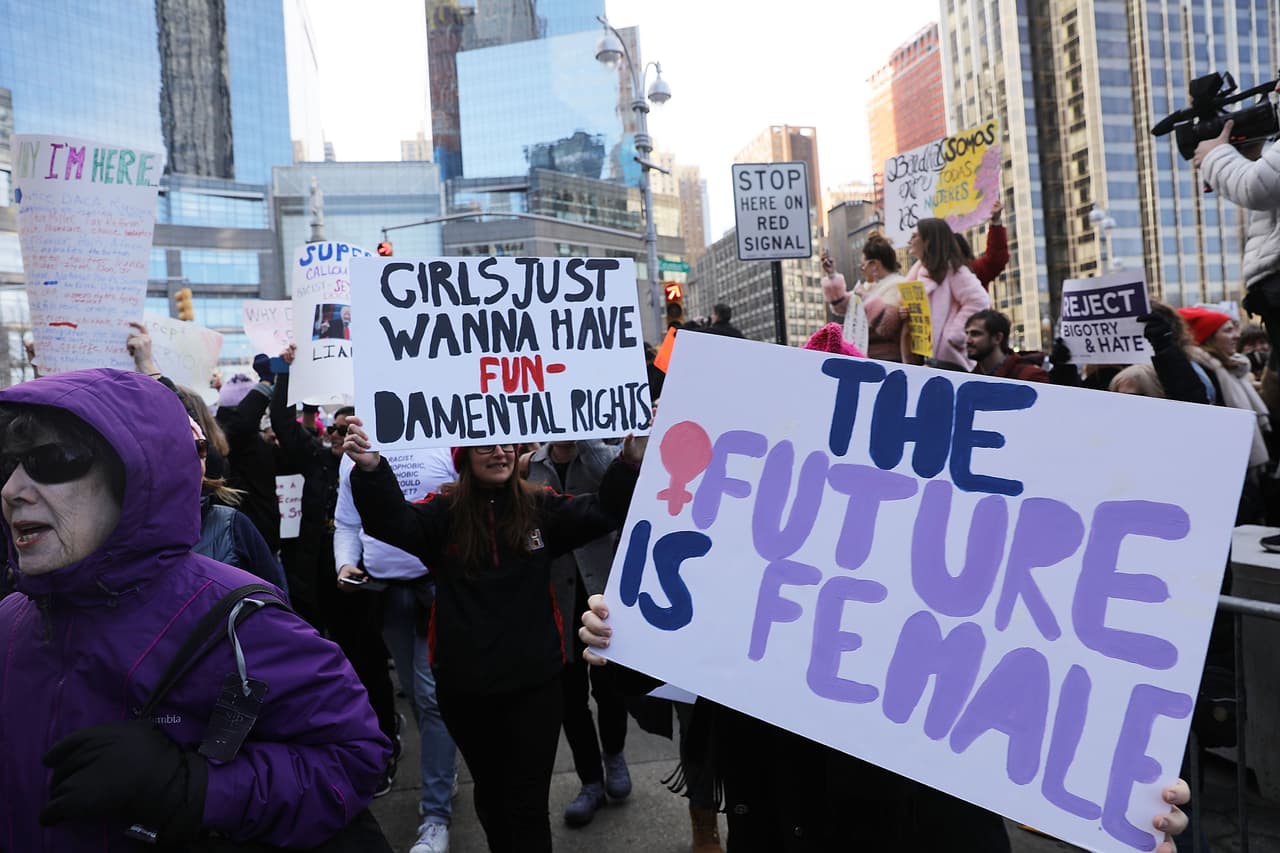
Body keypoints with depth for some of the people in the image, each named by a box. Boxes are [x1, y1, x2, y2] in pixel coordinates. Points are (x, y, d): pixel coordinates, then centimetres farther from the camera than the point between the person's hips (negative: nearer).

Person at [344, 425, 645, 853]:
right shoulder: (444, 511, -6)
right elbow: (393, 522, -22)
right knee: (491, 792, 23)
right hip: (465, 683, 1)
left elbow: (604, 511, -11)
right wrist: (370, 469, -42)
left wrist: (632, 461, -28)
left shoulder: (540, 505, -2)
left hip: (534, 680, 0)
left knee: (528, 803, 9)